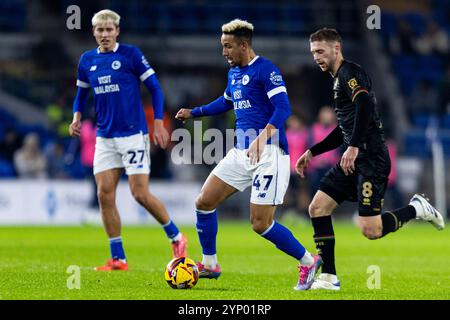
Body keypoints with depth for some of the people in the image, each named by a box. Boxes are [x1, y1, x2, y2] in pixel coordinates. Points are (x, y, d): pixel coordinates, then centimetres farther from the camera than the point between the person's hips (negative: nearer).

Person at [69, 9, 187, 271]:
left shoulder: (131, 54, -6)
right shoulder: (87, 60, 8)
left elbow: (155, 88, -3)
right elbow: (82, 92, 22)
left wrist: (159, 123, -9)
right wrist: (77, 117, 3)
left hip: (133, 134, -5)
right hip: (105, 138, 5)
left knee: (141, 194, -10)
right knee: (105, 195, -3)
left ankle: (177, 238, 13)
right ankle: (118, 259, 4)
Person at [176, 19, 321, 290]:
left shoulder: (265, 70, -12)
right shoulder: (234, 73, 15)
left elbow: (283, 108, -23)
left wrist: (262, 137, -37)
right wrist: (193, 113, 36)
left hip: (268, 153, -9)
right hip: (242, 152, 9)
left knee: (260, 223, -10)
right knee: (204, 202, 4)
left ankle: (308, 262, 8)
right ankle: (209, 265, 18)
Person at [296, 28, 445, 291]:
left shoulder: (350, 73, -8)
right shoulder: (340, 79, 22)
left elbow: (365, 105, -26)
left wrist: (354, 147, -32)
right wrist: (312, 152, 28)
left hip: (371, 158, -10)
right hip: (355, 159, 10)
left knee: (371, 230, -15)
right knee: (318, 207, 1)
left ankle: (416, 209, 9)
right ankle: (329, 278, 2)